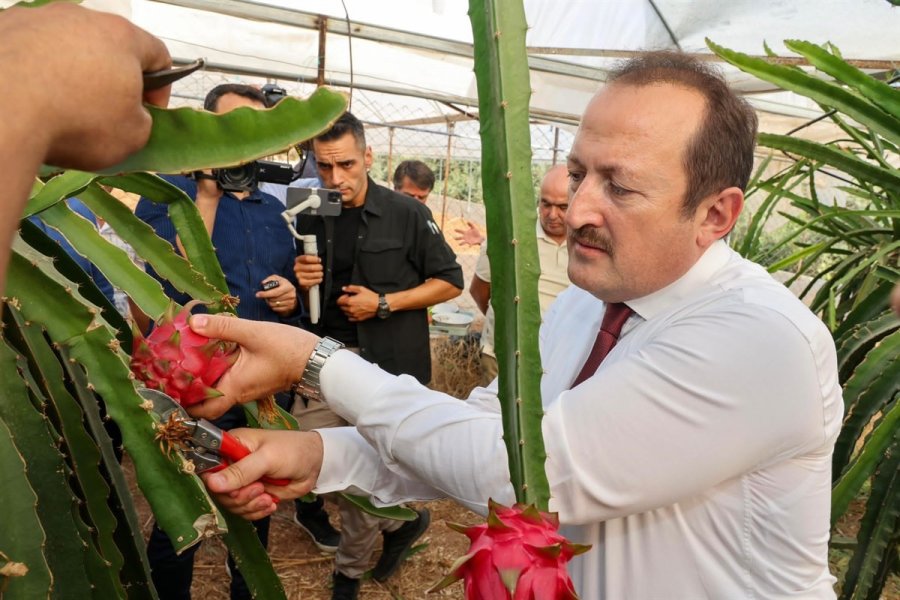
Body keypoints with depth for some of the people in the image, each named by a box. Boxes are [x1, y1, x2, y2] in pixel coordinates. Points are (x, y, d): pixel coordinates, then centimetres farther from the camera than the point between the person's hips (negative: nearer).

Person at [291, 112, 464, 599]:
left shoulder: (406, 214, -5)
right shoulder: (310, 220, 7)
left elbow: (450, 282, -3)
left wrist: (385, 303, -13)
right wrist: (301, 283, -6)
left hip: (385, 367, -5)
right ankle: (399, 520, 30)